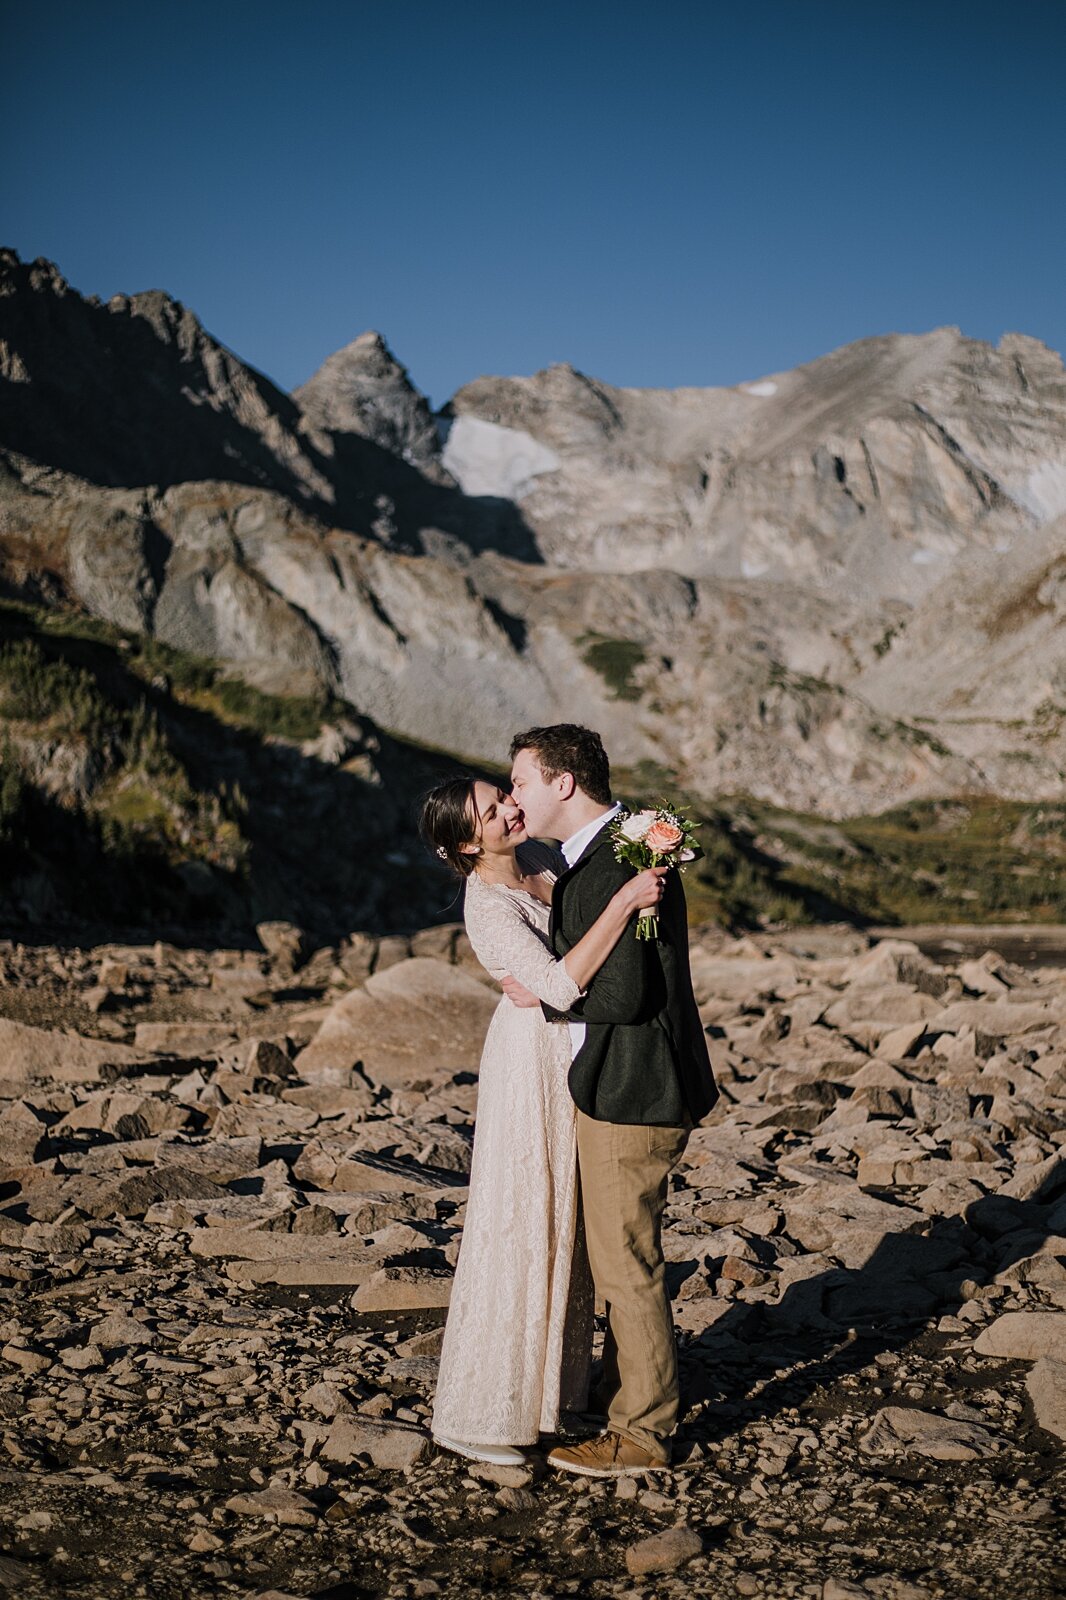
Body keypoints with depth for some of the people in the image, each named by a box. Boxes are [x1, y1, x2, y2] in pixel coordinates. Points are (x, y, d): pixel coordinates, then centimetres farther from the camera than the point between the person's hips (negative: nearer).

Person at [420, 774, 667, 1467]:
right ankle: (478, 1412, 9)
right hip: (531, 1061, -8)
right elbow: (560, 985, -35)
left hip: (574, 1057, 8)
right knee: (517, 1231, -2)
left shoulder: (537, 855, 0)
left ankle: (550, 1386, 31)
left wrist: (647, 853, -2)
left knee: (565, 1227, 16)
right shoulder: (487, 905, -24)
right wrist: (624, 901, -36)